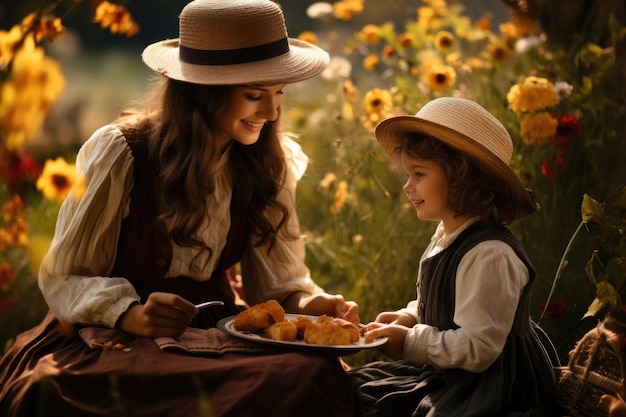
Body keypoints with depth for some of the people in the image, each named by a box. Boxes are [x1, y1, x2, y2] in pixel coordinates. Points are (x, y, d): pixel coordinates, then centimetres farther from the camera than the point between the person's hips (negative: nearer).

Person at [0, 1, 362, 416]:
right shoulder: (120, 153, -11)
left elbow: (277, 278, 5)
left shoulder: (269, 164, 3)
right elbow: (62, 278, -7)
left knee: (316, 375, -28)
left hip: (215, 335, 4)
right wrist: (132, 315, -27)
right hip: (112, 340, -3)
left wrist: (308, 303, -19)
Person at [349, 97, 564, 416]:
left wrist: (408, 342, -19)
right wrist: (407, 318, 1)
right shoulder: (445, 237, 6)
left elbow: (476, 349, -27)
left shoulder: (489, 255, -25)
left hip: (488, 388, -9)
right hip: (445, 376, 10)